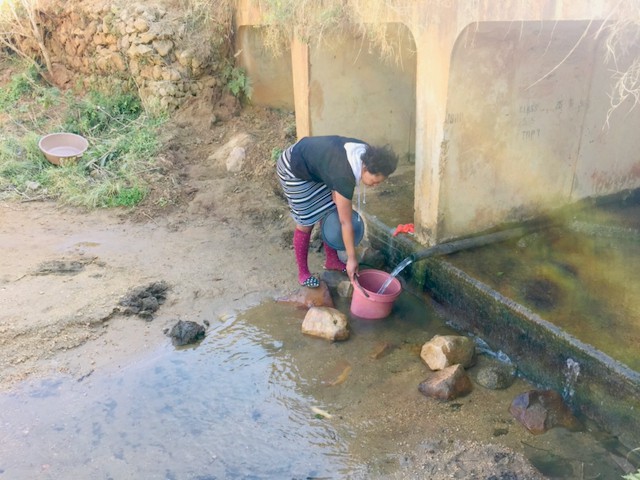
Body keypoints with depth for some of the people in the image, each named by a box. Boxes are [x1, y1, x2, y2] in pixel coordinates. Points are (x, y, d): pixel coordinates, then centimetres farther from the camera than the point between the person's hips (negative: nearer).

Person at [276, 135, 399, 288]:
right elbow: (345, 222, -28)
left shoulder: (365, 153, -14)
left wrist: (336, 191, -3)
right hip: (294, 169, -9)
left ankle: (332, 260, 25)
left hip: (313, 162, 9)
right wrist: (352, 258, -22)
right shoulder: (344, 176, -35)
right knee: (306, 223, -3)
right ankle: (303, 273, 12)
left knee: (330, 214, 9)